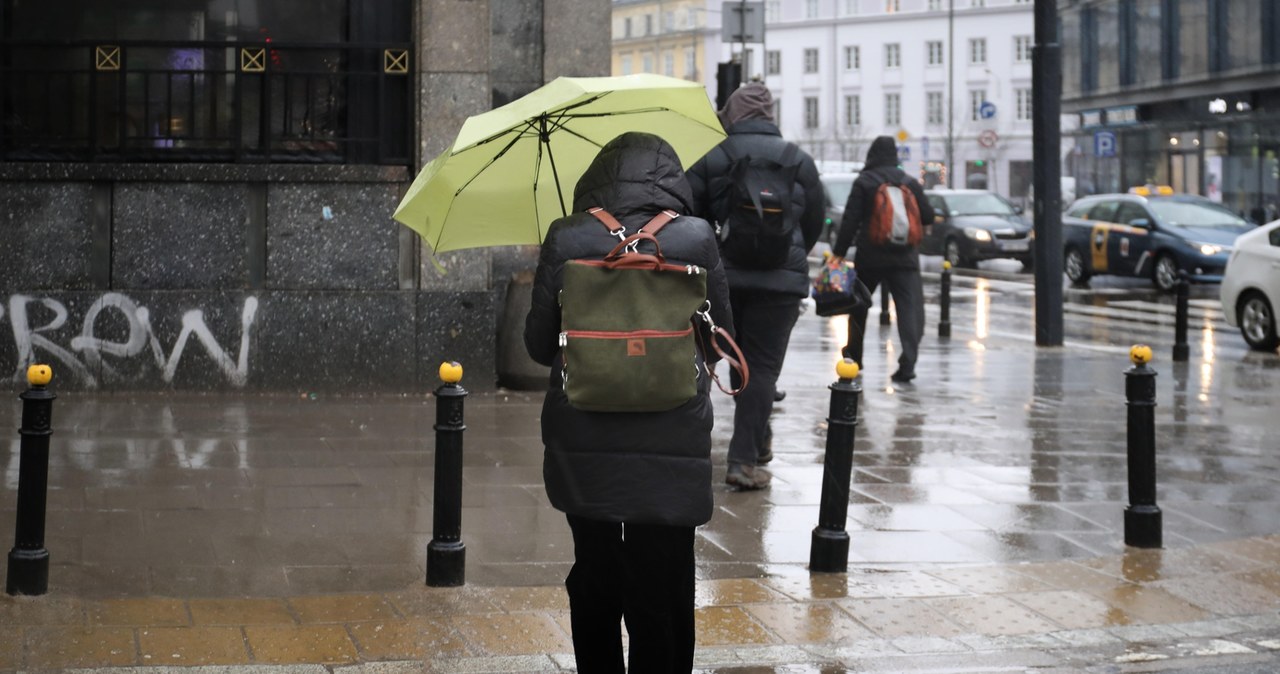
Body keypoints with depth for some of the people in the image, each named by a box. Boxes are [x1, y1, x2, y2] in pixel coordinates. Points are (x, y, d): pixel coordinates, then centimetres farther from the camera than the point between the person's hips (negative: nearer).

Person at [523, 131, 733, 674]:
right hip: (671, 449, -1)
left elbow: (538, 345, 1)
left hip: (583, 449, 1)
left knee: (594, 583, 17)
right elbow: (720, 340, 6)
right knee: (662, 594, 6)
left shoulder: (565, 241, -4)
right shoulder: (695, 241, -5)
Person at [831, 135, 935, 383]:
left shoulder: (863, 182, -4)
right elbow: (928, 217, 7)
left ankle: (853, 356, 30)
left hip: (870, 256, -1)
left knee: (858, 306, 18)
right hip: (904, 257, 1)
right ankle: (907, 363, -19)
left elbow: (850, 221, -8)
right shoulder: (910, 183, 4)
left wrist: (839, 253, -6)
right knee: (910, 308, -5)